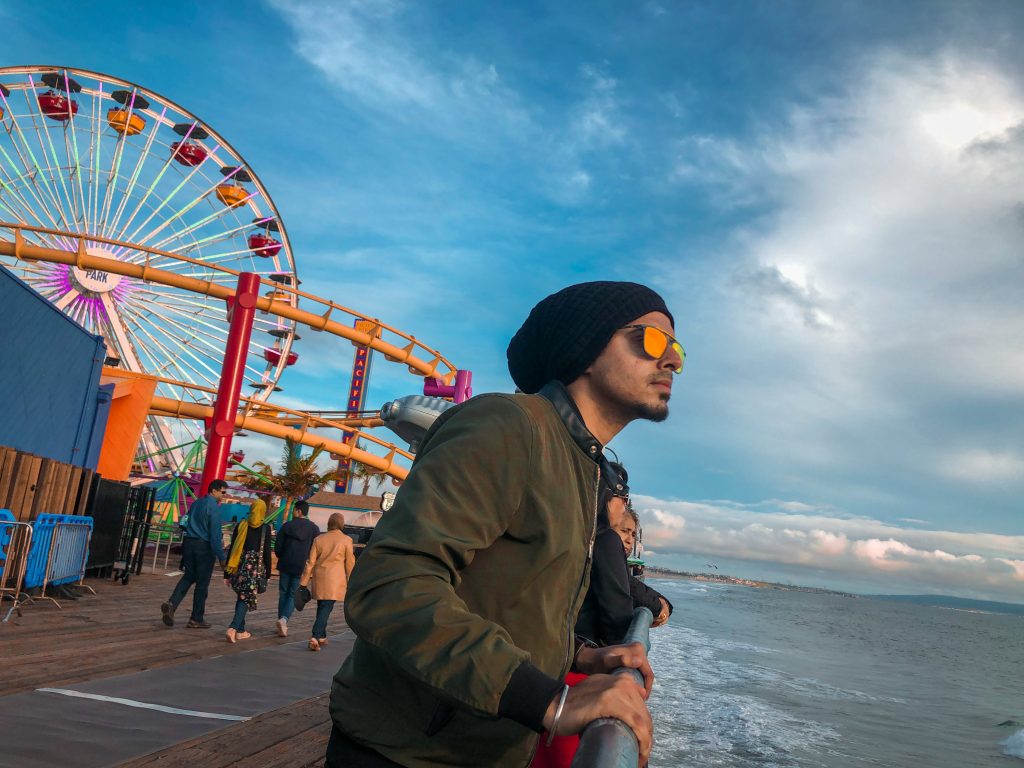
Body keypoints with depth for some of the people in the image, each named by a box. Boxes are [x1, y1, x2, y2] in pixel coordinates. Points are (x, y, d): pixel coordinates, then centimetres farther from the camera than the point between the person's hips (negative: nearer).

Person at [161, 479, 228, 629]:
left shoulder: (195, 504, 11)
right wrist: (221, 557, -15)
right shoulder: (213, 507, -13)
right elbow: (215, 534, -17)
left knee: (188, 577, 17)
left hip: (189, 542, 7)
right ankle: (196, 619, 11)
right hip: (204, 547, -7)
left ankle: (171, 604, -5)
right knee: (202, 582, 4)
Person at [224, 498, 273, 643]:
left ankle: (241, 631, 21)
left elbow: (232, 549, 6)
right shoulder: (265, 528, -3)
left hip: (239, 566, 4)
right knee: (247, 599, 1)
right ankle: (233, 628, -16)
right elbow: (266, 551, -4)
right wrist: (267, 573, 3)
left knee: (241, 597, 17)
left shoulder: (240, 526, 5)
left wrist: (227, 572, 10)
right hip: (255, 567, -4)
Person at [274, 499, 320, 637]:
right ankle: (284, 618, -15)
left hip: (285, 565, 0)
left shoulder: (287, 526, -2)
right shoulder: (314, 528, -1)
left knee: (283, 594, 12)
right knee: (293, 595, 6)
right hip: (301, 568, 0)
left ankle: (282, 623, 12)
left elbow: (277, 547, 0)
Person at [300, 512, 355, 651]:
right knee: (326, 608, -2)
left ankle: (322, 637, 26)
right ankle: (315, 637, -15)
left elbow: (310, 562, 4)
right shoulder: (346, 540, -5)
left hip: (319, 579, 4)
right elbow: (350, 563, -2)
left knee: (322, 607, 17)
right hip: (335, 580, -4)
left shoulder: (319, 539, 3)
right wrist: (350, 583, 9)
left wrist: (303, 582, 9)